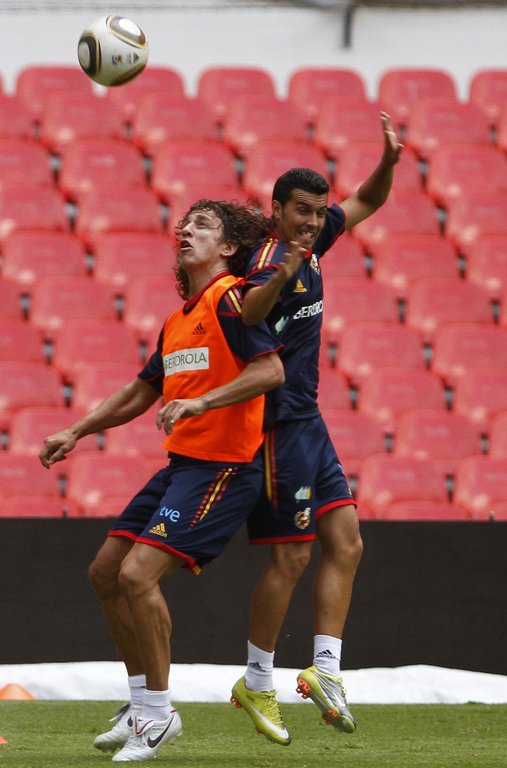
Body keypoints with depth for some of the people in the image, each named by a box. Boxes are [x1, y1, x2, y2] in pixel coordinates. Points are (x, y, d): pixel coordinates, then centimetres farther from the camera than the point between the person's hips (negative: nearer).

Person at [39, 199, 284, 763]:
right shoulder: (178, 320, 18)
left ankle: (158, 713, -7)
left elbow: (270, 369, -21)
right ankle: (143, 706, 19)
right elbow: (140, 392, 29)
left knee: (138, 574, -19)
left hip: (223, 467, -10)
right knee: (105, 571, 10)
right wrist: (76, 432, 24)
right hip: (181, 463, 10)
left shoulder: (229, 299, -9)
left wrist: (200, 403, -28)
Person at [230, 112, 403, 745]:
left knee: (344, 542, 4)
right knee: (291, 555, -6)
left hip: (306, 421, 9)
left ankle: (325, 668, 2)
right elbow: (244, 315, -41)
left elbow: (367, 201, 21)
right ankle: (256, 685, 4)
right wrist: (279, 275, -59)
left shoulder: (309, 242, 8)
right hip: (280, 423, -9)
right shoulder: (273, 255, -18)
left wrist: (389, 161, 0)